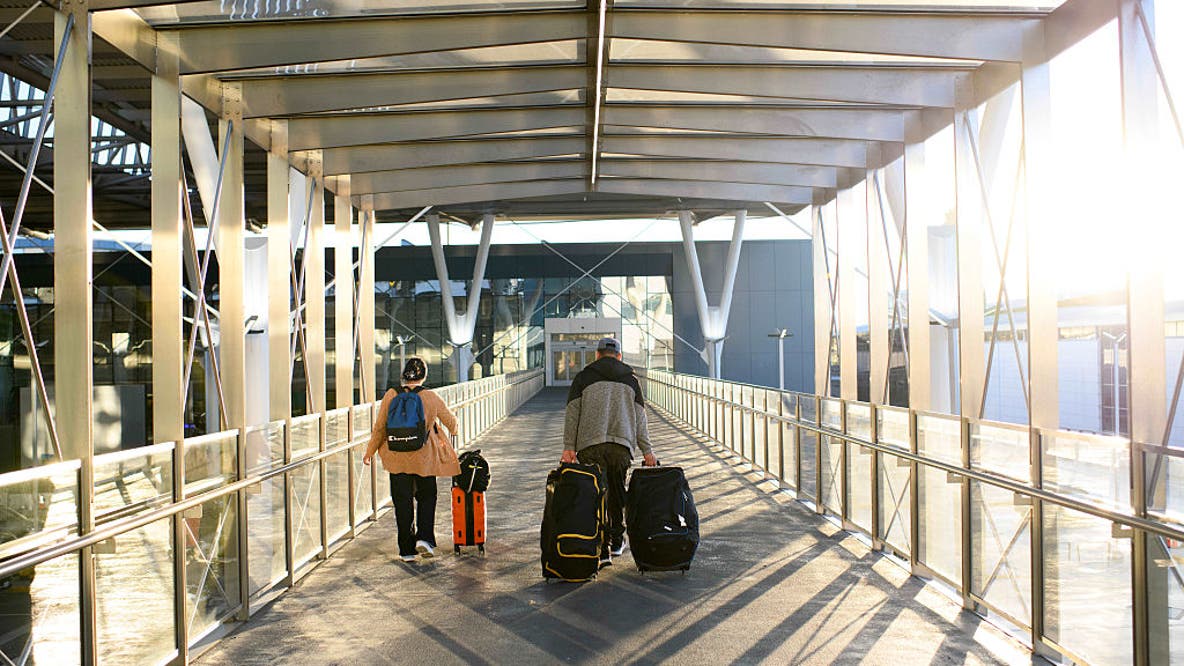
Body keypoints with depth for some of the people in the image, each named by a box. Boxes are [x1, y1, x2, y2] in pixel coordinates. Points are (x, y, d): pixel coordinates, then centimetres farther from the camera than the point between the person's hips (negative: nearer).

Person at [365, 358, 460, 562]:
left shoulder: (391, 396, -7)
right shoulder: (431, 398, -9)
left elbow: (379, 427, -2)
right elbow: (451, 422, 5)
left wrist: (370, 451, 12)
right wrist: (453, 429, 29)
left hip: (397, 459, 1)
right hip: (424, 458, -1)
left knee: (402, 503, 9)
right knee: (427, 497, 18)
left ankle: (406, 550, 13)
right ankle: (424, 538, 2)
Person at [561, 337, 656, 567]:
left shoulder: (583, 377, 9)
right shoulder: (630, 380, 15)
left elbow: (572, 413, 1)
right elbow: (639, 419, 12)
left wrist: (569, 447, 0)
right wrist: (647, 451, 13)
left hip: (590, 445, -2)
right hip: (622, 445, 2)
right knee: (617, 493, 17)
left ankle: (601, 551, -8)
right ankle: (617, 542, 29)